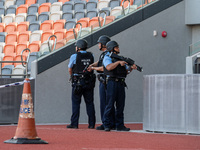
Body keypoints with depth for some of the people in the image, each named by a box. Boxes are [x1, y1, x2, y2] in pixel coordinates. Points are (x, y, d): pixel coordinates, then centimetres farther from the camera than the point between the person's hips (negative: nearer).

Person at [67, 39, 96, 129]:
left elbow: (70, 69, 5)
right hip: (89, 83, 4)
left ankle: (74, 124, -1)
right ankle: (92, 124, 5)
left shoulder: (74, 57, -6)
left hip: (78, 83, -4)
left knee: (76, 103, 2)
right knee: (89, 103, 7)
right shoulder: (90, 56, 6)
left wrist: (72, 77, 24)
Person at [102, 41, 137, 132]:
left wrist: (131, 68, -2)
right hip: (112, 82, -7)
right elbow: (109, 67, -17)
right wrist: (118, 62, -20)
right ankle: (107, 125, -3)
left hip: (121, 83, 7)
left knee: (120, 105, 6)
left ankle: (119, 125, 10)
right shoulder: (107, 57, 1)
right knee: (110, 105, -6)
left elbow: (126, 70, 17)